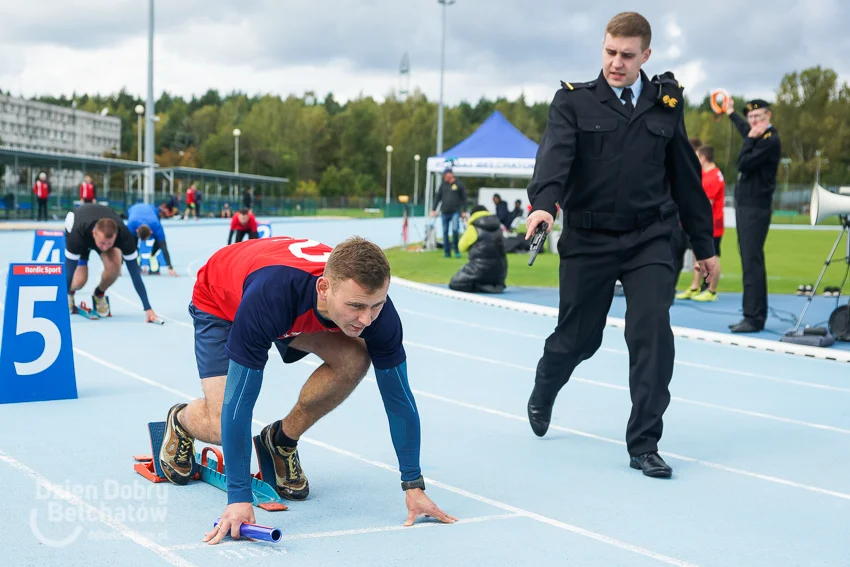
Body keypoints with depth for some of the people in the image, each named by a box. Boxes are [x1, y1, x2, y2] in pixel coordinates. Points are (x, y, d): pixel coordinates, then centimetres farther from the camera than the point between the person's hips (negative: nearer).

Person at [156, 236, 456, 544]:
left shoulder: (373, 302, -34)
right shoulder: (269, 297, -47)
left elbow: (399, 398, -22)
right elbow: (239, 403, -41)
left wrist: (413, 486, -20)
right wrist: (239, 497, -42)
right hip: (220, 302, -3)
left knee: (353, 359, -23)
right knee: (223, 425, -19)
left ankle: (282, 440, 3)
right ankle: (181, 421, 20)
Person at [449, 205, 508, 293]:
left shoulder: (473, 228, -4)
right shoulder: (497, 227, 11)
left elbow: (462, 247, 8)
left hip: (481, 269, -5)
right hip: (499, 271, 5)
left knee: (454, 284, 9)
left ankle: (478, 287, -13)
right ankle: (496, 285, 2)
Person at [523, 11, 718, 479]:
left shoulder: (666, 103, 6)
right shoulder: (574, 101, -1)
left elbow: (685, 177, 12)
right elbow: (555, 154, -19)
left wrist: (704, 245, 15)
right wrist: (543, 204, -38)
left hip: (649, 241, 1)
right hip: (587, 242, -1)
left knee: (653, 336, -12)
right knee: (577, 337, 11)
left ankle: (643, 445, -1)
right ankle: (542, 395, 45)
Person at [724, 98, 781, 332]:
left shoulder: (771, 140, -13)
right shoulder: (758, 137, 15)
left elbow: (743, 163, -21)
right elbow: (745, 129, 40)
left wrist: (751, 139, -14)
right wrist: (731, 113, 55)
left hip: (755, 208, -10)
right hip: (745, 205, 10)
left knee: (752, 262, -13)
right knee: (750, 262, 10)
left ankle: (754, 318, -15)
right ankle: (755, 316, 13)